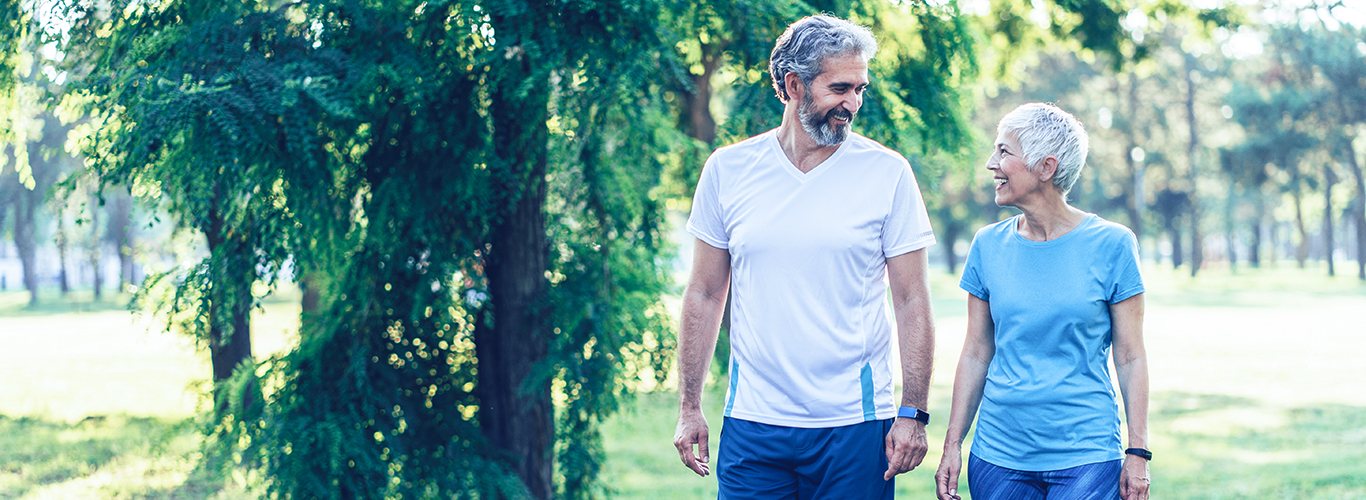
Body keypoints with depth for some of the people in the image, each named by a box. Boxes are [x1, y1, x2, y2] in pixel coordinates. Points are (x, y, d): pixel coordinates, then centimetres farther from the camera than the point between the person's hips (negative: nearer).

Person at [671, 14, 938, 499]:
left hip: (854, 425, -1)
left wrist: (912, 414, -6)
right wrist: (689, 408, 5)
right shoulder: (728, 169, 2)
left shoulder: (888, 173, -2)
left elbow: (912, 301, 0)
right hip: (752, 422, 1)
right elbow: (705, 295, 8)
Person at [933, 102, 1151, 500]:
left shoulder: (1111, 246, -4)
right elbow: (976, 353, 8)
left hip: (1086, 457, -3)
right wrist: (953, 445, 4)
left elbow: (1130, 359, -2)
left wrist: (1138, 453, -5)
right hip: (998, 458, 3)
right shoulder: (989, 246, 4)